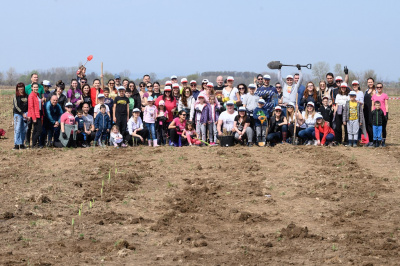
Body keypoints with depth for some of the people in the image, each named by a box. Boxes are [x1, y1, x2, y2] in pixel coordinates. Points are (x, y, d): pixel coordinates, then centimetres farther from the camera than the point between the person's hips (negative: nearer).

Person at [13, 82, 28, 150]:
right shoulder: (16, 96, 1)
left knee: (24, 130, 3)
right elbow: (16, 106, -5)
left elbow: (28, 105, 14)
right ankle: (16, 144, -12)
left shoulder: (26, 96, 11)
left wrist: (27, 114, 0)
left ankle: (21, 144, 9)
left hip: (25, 114, 4)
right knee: (17, 129, -10)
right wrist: (22, 113, -12)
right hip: (18, 114, -3)